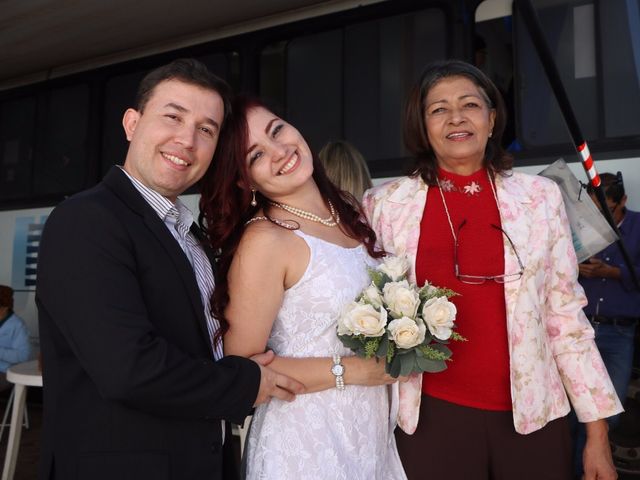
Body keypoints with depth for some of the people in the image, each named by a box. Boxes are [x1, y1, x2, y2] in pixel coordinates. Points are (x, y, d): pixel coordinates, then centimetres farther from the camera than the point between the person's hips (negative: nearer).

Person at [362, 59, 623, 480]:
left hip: (534, 413, 1)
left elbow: (566, 316, 1)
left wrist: (597, 432, 2)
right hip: (433, 414, -1)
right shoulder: (387, 204, -3)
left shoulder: (540, 197, -1)